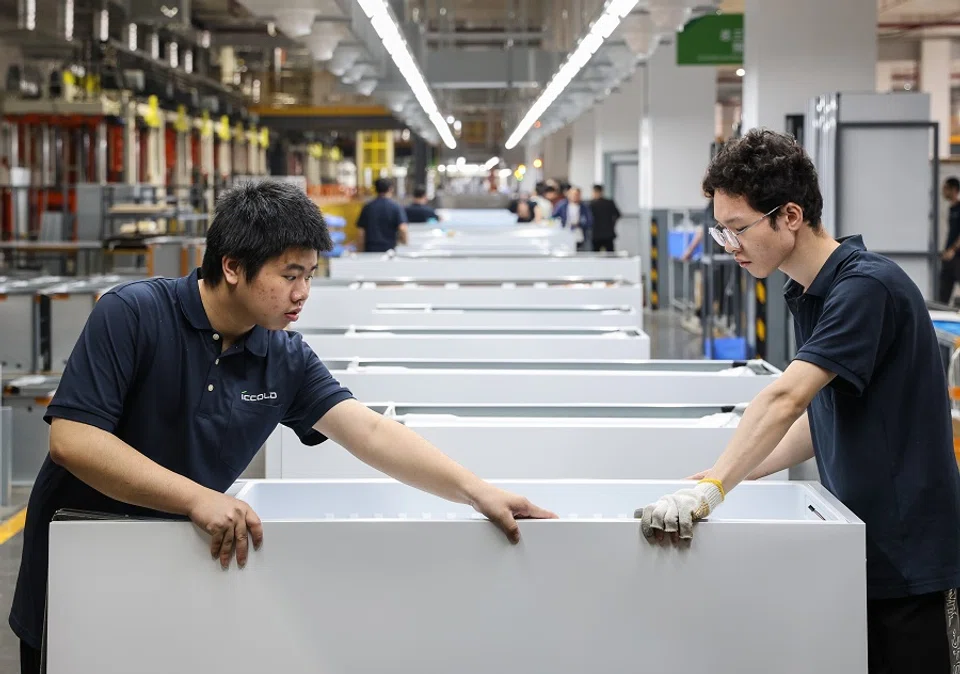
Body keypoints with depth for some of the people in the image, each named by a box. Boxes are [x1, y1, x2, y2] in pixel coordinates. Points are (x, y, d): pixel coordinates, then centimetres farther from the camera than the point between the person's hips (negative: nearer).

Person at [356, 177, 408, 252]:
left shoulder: (367, 207, 5)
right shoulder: (397, 207, -3)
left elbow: (360, 232, 5)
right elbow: (402, 229, -15)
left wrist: (361, 252, 12)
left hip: (369, 251, 2)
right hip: (389, 250, -2)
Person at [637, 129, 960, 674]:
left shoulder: (867, 287, -20)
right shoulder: (809, 295, 9)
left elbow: (785, 400, -31)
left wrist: (713, 489, -38)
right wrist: (736, 476, 6)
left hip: (908, 557, -9)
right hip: (860, 544, 9)